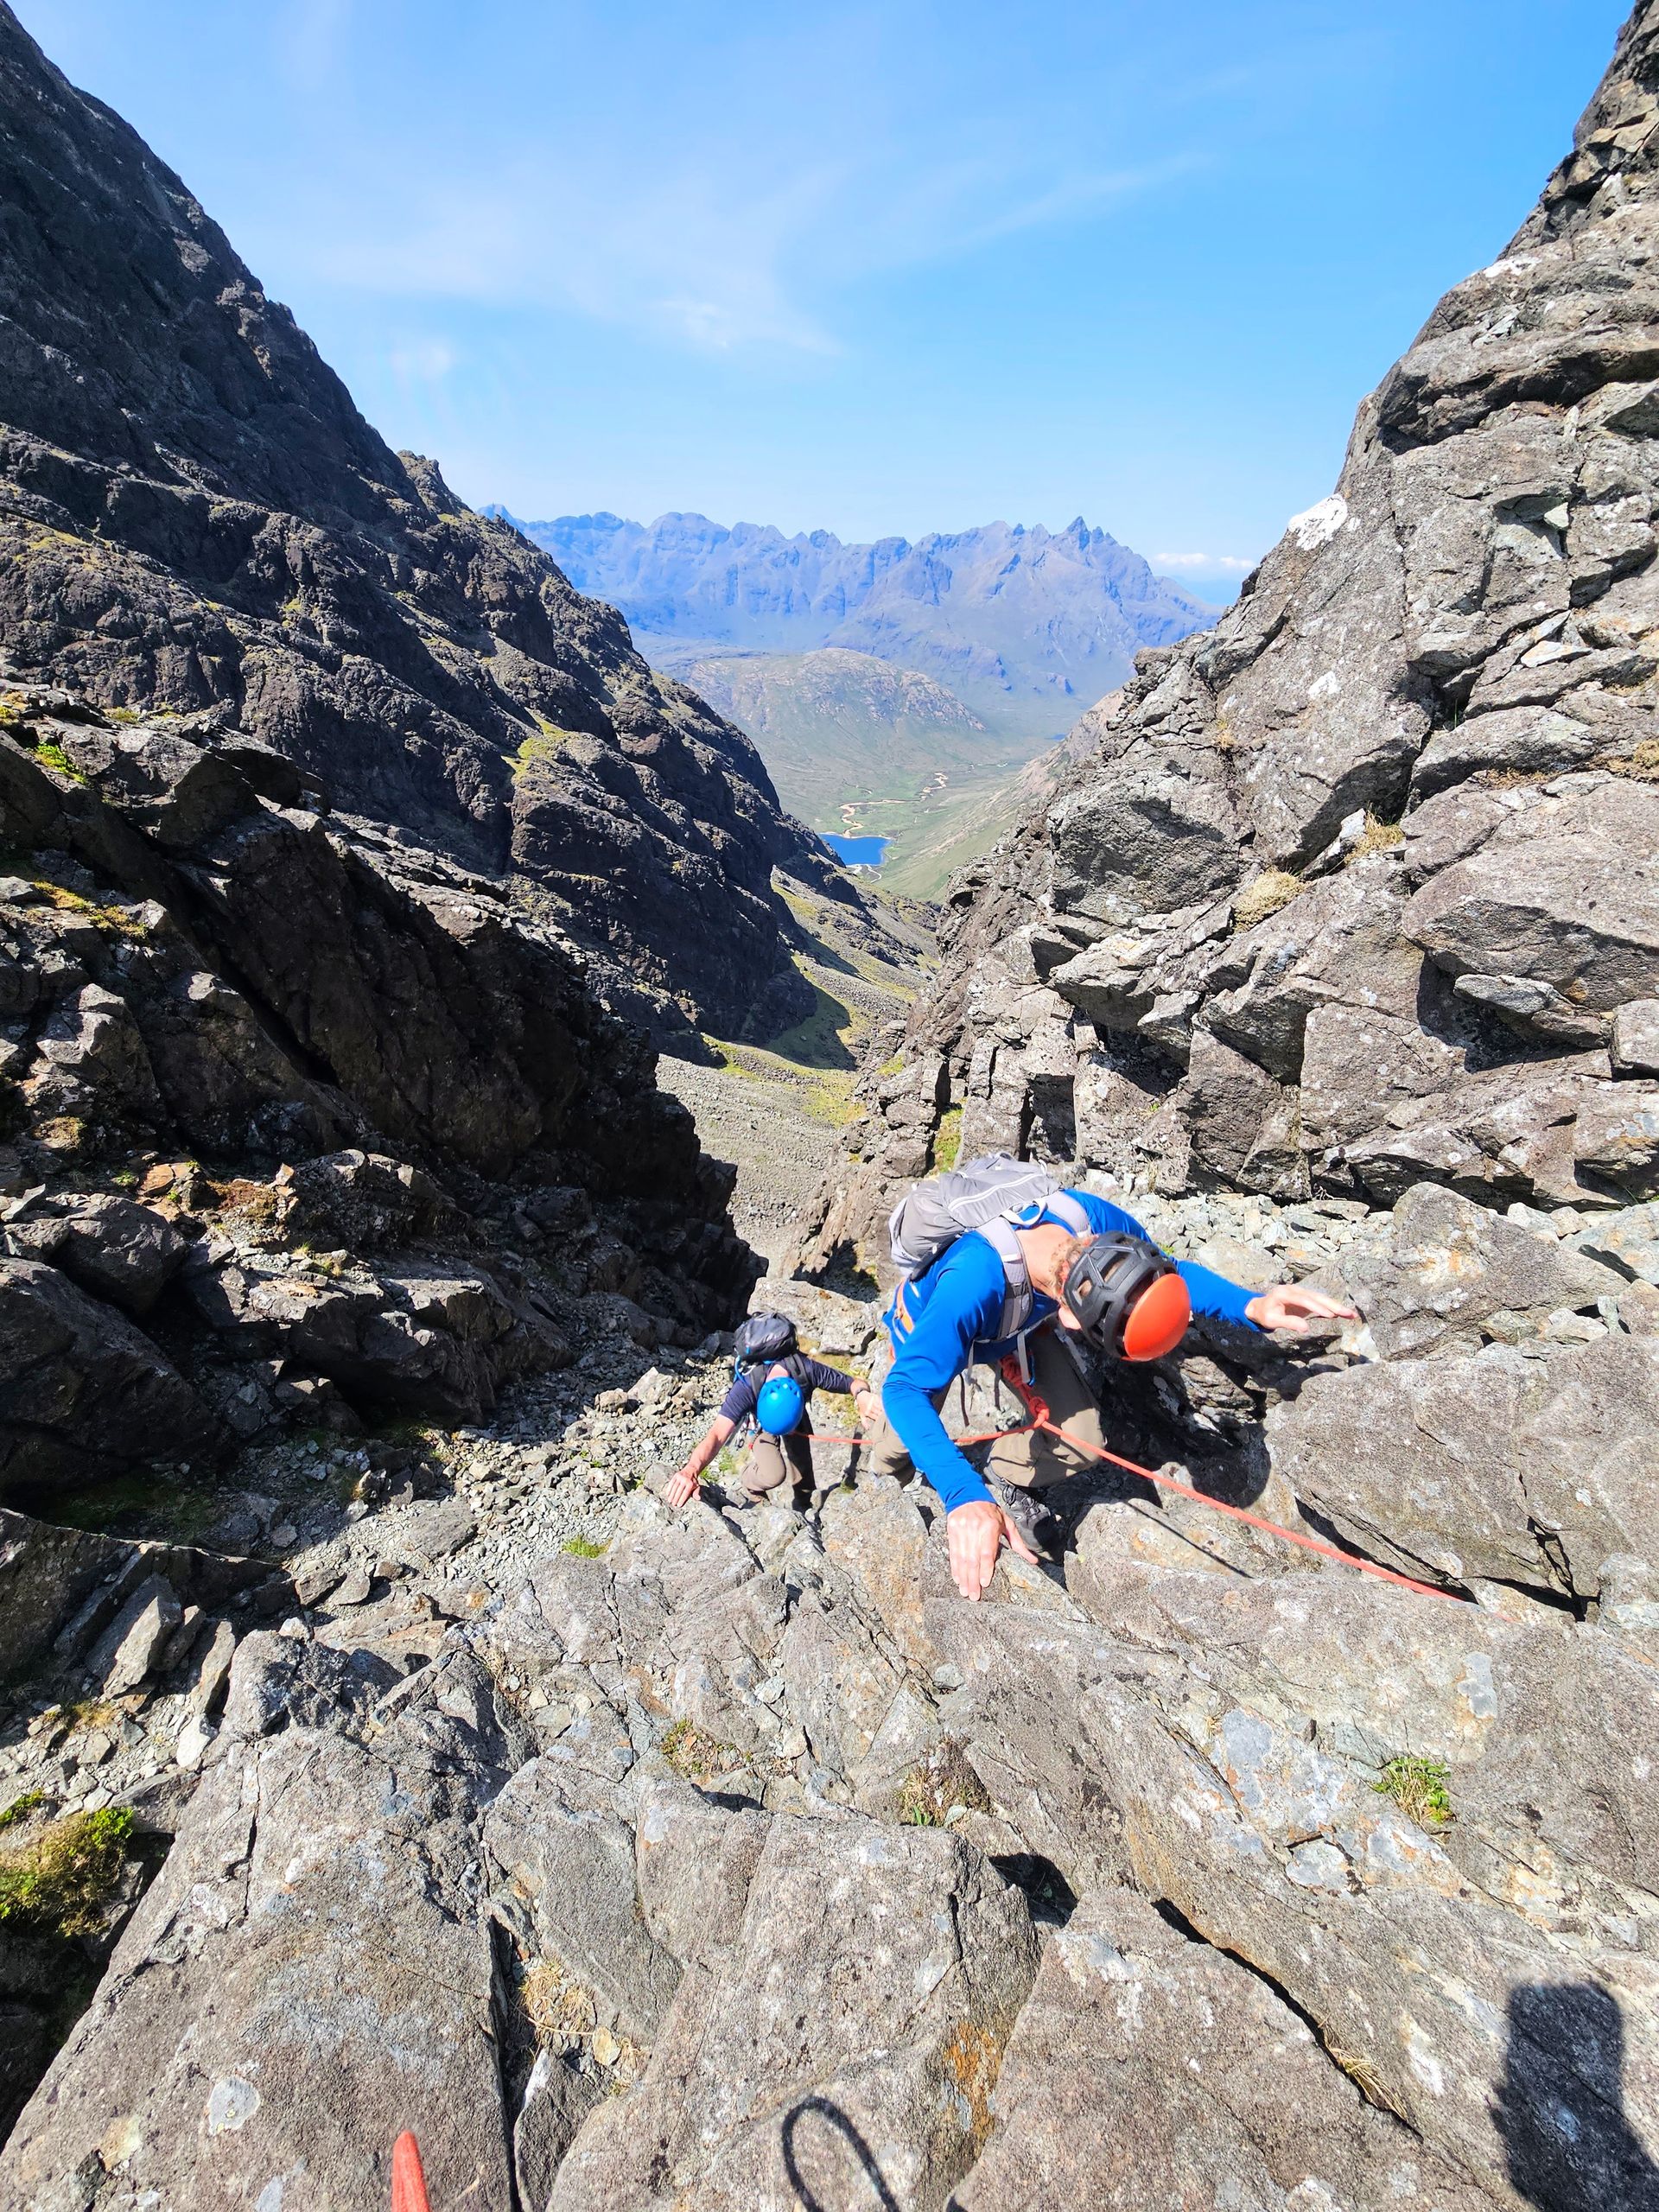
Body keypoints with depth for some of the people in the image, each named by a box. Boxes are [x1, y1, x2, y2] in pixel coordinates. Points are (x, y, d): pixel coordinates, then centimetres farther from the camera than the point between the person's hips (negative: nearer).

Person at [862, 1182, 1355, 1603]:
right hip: (928, 1325, -3)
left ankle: (1005, 1475, 22)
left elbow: (1171, 1272, -14)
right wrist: (962, 1496, -63)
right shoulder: (972, 1281, -52)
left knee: (1081, 1440, -10)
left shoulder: (1101, 1223, -35)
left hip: (1020, 1320, 4)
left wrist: (1255, 1306, -33)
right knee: (894, 1461, 5)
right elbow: (907, 1388, -50)